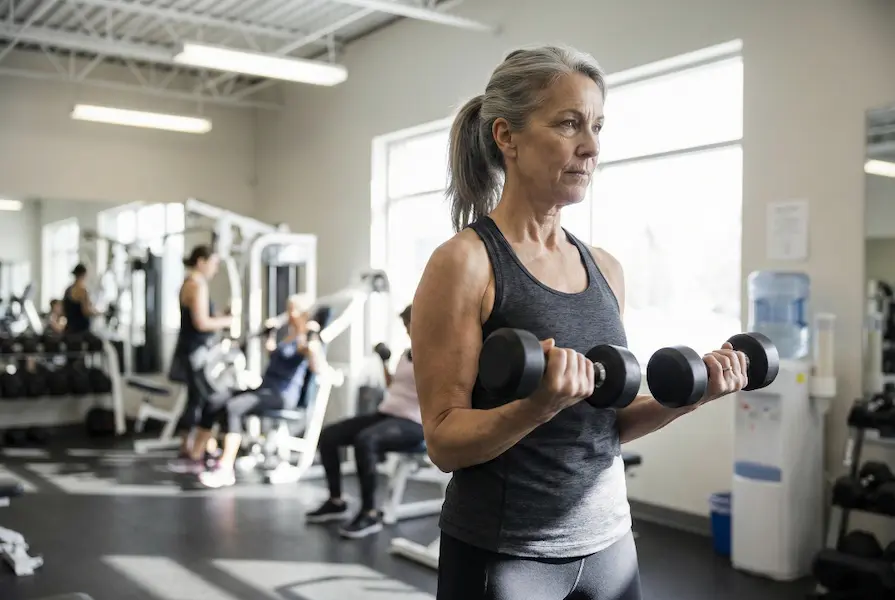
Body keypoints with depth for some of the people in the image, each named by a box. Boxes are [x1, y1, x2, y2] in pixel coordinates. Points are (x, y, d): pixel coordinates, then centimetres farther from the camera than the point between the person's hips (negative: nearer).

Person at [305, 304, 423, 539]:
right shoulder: (407, 354, 19)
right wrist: (384, 360, 24)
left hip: (413, 423, -9)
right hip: (386, 414, 9)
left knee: (365, 440, -38)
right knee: (328, 435, -1)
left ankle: (370, 514, -27)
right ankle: (336, 502, 9)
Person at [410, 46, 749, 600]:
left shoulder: (605, 269, 5)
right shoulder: (464, 262, -13)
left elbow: (606, 423, 10)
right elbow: (445, 441, -14)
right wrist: (540, 405, -30)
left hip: (609, 542, 6)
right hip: (503, 554, -6)